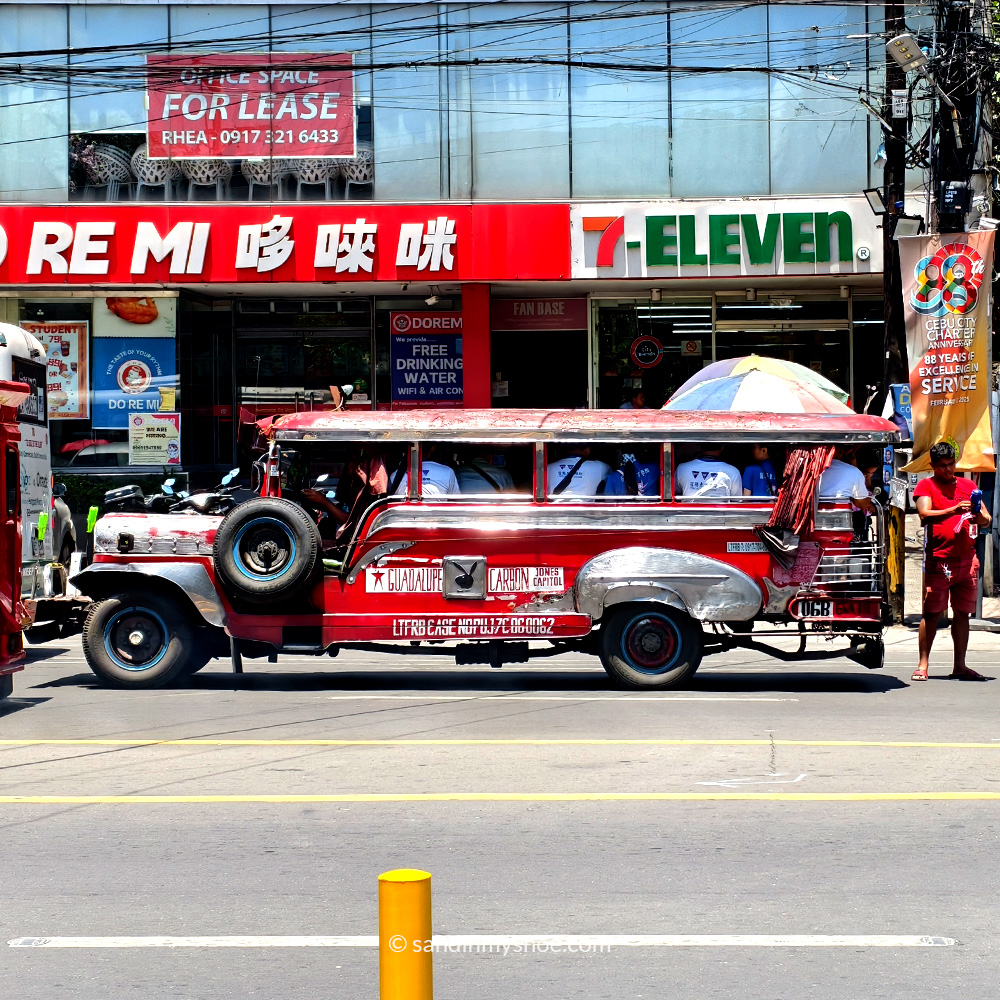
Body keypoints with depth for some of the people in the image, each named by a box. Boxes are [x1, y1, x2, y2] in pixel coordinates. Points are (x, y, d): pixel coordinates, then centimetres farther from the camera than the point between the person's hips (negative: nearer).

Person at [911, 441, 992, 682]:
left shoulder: (968, 486, 15)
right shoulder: (925, 486, 4)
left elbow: (987, 519, 11)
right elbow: (925, 515, -13)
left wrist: (979, 517, -13)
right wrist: (953, 510, -27)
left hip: (967, 558, 4)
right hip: (938, 559, -4)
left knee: (962, 613, 7)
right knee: (931, 613, -4)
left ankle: (960, 666, 12)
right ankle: (922, 665, 0)